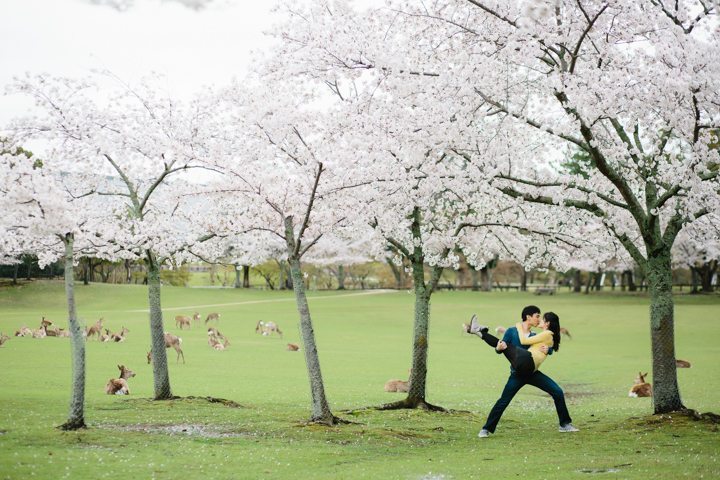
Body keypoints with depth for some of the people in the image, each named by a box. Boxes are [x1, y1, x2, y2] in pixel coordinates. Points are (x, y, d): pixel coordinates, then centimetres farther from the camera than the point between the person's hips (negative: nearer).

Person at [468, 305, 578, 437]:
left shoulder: (534, 336, 6)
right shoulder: (512, 331, -5)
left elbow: (549, 349, 6)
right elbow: (499, 349, -7)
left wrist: (547, 350, -18)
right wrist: (499, 348, -32)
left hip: (533, 373, 4)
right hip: (517, 374, -4)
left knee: (558, 392, -4)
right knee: (503, 402, -11)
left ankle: (565, 424, 9)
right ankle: (486, 429, 3)